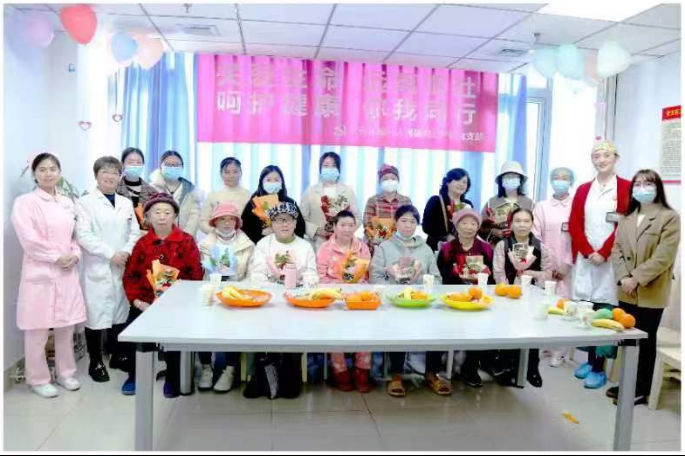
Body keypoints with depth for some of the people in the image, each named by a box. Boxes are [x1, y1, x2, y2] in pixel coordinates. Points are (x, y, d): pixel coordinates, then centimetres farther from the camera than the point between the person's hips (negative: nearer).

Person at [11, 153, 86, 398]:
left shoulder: (67, 203, 12)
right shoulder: (25, 202, -4)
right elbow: (29, 239, -13)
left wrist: (75, 255, -3)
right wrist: (56, 258, -13)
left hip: (67, 273, 5)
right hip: (40, 273, -5)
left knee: (66, 326, 11)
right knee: (38, 329, 2)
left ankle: (65, 373, 25)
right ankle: (38, 379, 17)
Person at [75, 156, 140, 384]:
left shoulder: (126, 203, 14)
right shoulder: (85, 202, -2)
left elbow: (135, 232, 9)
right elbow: (83, 236, -12)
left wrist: (126, 252, -10)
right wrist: (111, 254, -16)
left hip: (122, 268, 5)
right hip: (98, 269, -5)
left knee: (120, 312, 11)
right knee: (96, 313, -1)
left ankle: (117, 355, 25)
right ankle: (95, 362, 12)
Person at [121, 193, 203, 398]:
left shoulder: (186, 241, 0)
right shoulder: (142, 243, 8)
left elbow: (195, 275, -4)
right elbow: (130, 275, 8)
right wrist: (136, 300, -6)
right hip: (146, 302, 3)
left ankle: (173, 379, 4)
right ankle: (134, 375, 14)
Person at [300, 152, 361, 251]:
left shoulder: (348, 190, 9)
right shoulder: (311, 191, 7)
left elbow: (357, 218, 7)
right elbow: (301, 219, 4)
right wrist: (316, 230, -11)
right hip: (318, 245, -1)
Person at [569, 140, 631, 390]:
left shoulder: (626, 188, 1)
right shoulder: (583, 190, 13)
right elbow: (574, 224, 6)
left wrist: (603, 253, -11)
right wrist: (588, 252, -7)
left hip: (610, 259, -4)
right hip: (584, 258, 4)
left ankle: (599, 368, 3)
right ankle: (589, 360, 17)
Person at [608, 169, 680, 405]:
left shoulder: (670, 217, -7)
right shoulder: (626, 218, 11)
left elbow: (664, 257, -15)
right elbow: (617, 250, 5)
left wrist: (637, 279, -18)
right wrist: (623, 278, -10)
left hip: (651, 293, -5)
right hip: (627, 292, 5)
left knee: (645, 342, 6)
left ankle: (641, 390, 19)